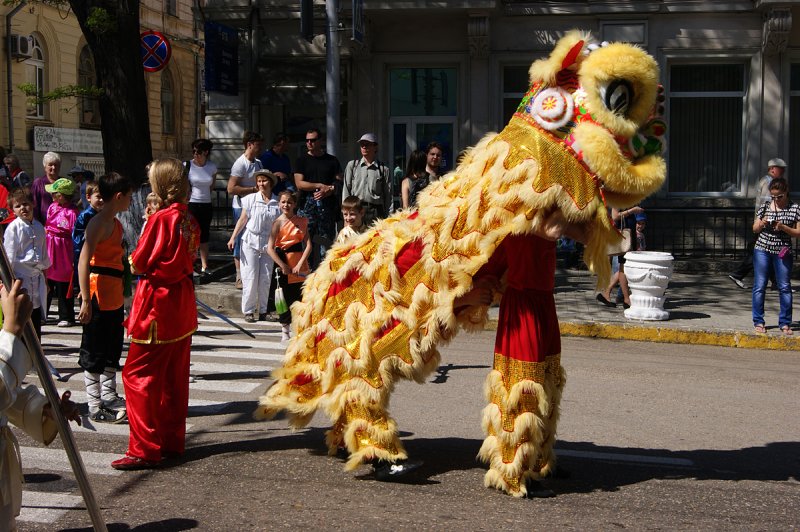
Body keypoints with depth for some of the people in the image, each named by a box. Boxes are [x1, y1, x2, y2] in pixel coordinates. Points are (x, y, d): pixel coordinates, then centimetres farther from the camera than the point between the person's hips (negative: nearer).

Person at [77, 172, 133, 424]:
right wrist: (86, 301, -27)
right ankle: (95, 407, 7)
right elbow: (83, 262, -23)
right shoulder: (99, 223, -16)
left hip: (114, 297, 10)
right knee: (94, 354, 0)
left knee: (112, 350, 18)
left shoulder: (115, 223, 13)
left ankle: (109, 397, 30)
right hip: (99, 297, -10)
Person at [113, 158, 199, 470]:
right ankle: (172, 442, 23)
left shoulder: (161, 219, -17)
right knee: (175, 377, 15)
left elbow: (138, 264, -13)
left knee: (138, 374, -2)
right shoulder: (189, 219, 5)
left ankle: (145, 450, -2)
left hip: (157, 303, -8)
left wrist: (146, 226, -2)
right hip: (183, 302, 8)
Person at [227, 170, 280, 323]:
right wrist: (233, 237, -5)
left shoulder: (277, 203, 1)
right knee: (250, 278, -2)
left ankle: (263, 310, 13)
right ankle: (248, 311, 7)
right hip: (250, 242, -1)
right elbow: (242, 219, 2)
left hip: (268, 244, 1)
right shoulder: (251, 199, -2)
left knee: (265, 279, 3)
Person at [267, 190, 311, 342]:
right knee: (286, 297, 2)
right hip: (285, 262, -3)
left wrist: (300, 264, -11)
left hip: (301, 264, 3)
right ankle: (285, 330, 14)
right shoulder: (278, 222, -4)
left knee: (301, 296, 3)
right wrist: (283, 266, -15)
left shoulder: (302, 221, 5)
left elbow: (308, 244, 0)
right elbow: (270, 248, -10)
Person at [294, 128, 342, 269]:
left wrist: (329, 191, -12)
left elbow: (339, 181, 8)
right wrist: (321, 186, -6)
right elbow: (299, 183, -1)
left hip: (327, 203, 1)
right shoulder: (302, 160, 10)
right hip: (307, 203, -1)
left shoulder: (332, 160, 14)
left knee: (327, 239, -1)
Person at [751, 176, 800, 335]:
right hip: (762, 250, 1)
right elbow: (755, 229, 10)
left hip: (783, 252, -1)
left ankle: (785, 323, 10)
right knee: (759, 286, 1)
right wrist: (761, 224, -12)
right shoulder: (765, 206, 5)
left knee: (785, 287, 1)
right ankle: (758, 321, 9)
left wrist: (783, 227, -18)